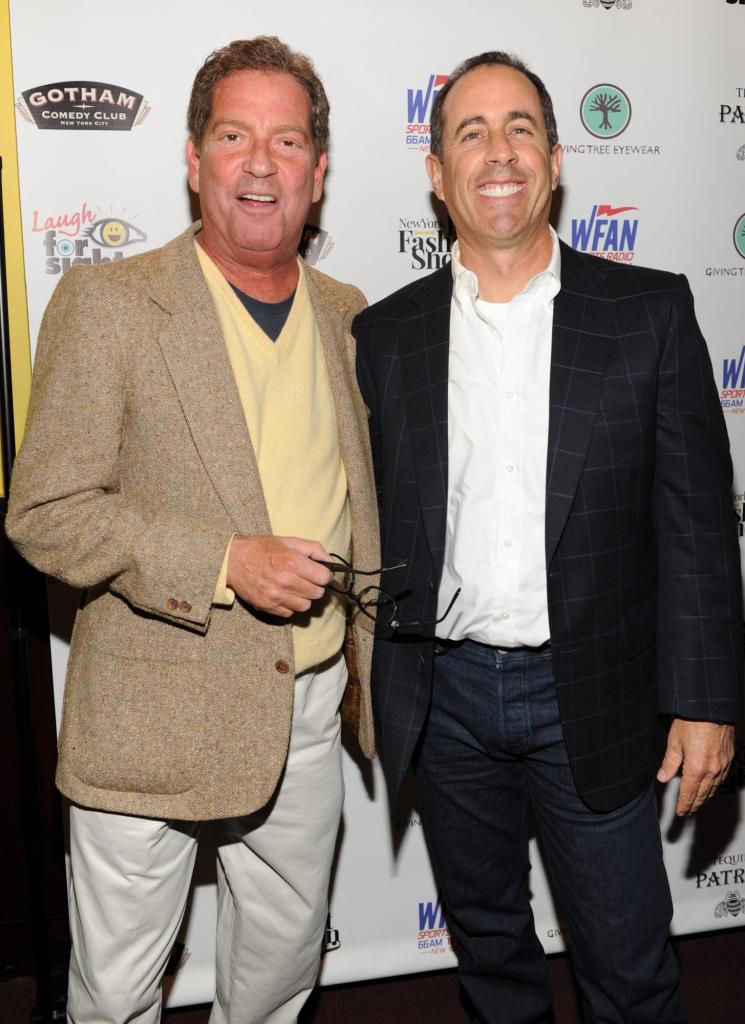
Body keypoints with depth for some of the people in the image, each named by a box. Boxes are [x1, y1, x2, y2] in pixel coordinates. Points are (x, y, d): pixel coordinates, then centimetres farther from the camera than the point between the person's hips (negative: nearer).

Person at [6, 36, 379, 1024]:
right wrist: (224, 564, -23)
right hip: (150, 719, -4)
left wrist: (381, 672, 13)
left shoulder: (345, 312, 6)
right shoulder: (107, 303, -11)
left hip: (308, 709, 5)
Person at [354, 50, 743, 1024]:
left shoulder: (650, 311, -4)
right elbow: (372, 523, 5)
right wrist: (381, 687, 3)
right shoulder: (387, 334, 1)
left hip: (593, 697, -2)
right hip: (444, 696, 2)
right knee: (486, 934, 22)